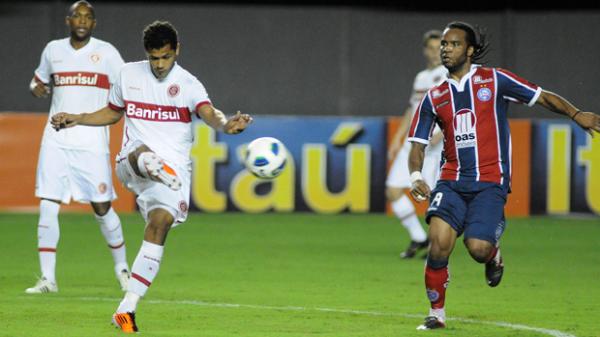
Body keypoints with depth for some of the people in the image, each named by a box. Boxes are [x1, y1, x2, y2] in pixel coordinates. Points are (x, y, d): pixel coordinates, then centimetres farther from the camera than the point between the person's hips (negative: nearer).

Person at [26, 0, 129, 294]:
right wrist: (37, 88, 3)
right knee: (47, 207, -6)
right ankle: (47, 278, -2)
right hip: (56, 140, 3)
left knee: (101, 207, 0)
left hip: (92, 142, -3)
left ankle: (121, 267, 23)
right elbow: (40, 80, 26)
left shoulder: (106, 52, 0)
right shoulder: (53, 50, 10)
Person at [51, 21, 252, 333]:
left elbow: (209, 113, -19)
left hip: (175, 166, -1)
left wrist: (226, 124, -42)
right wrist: (75, 119, 16)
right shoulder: (128, 75, 11)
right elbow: (112, 113, 29)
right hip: (131, 165, 1)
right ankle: (154, 167, -77)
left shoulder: (188, 84, 1)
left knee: (160, 222, -18)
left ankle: (127, 309, -11)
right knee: (141, 152, -36)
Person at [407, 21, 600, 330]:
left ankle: (493, 254, 20)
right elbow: (418, 144, 10)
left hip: (490, 182, -3)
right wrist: (416, 176, -10)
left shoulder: (494, 80, 2)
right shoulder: (434, 98, 10)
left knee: (478, 248, -20)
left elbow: (543, 97, 3)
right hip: (451, 180, 3)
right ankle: (436, 313, 0)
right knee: (439, 241, -18)